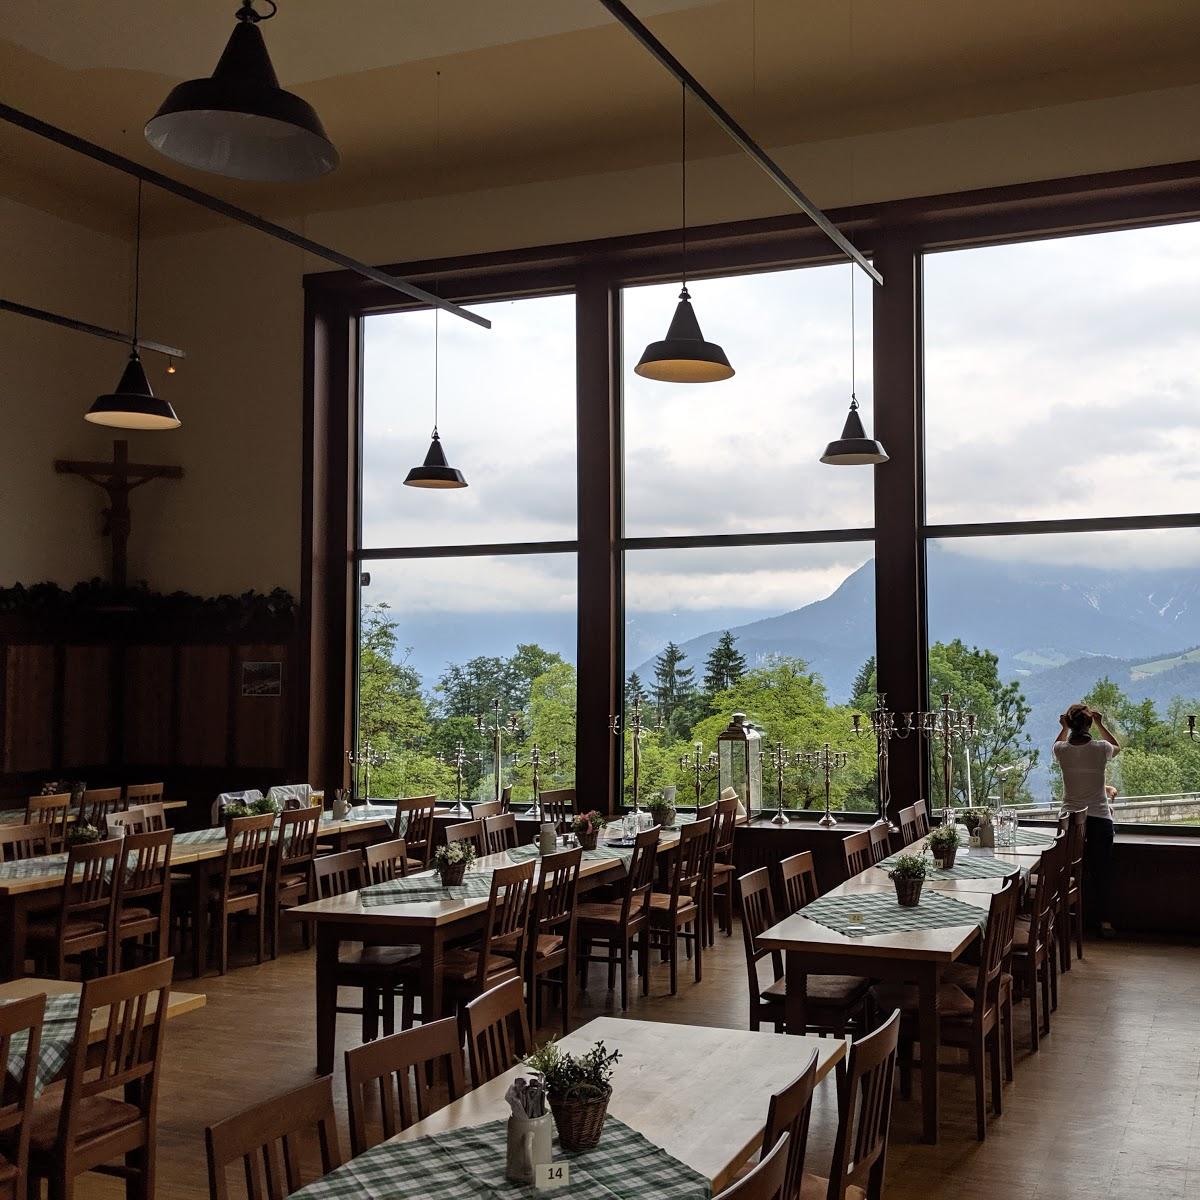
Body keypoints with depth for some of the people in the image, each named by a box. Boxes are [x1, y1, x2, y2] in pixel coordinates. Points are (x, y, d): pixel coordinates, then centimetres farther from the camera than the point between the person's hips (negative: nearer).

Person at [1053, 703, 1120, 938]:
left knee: (1078, 872, 11)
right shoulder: (1101, 749, -11)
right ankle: (1103, 920, 11)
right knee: (1101, 871, 7)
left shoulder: (1061, 750, -7)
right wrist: (1100, 724, 12)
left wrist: (1064, 727, 11)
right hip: (1100, 818, -1)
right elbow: (1117, 747, 15)